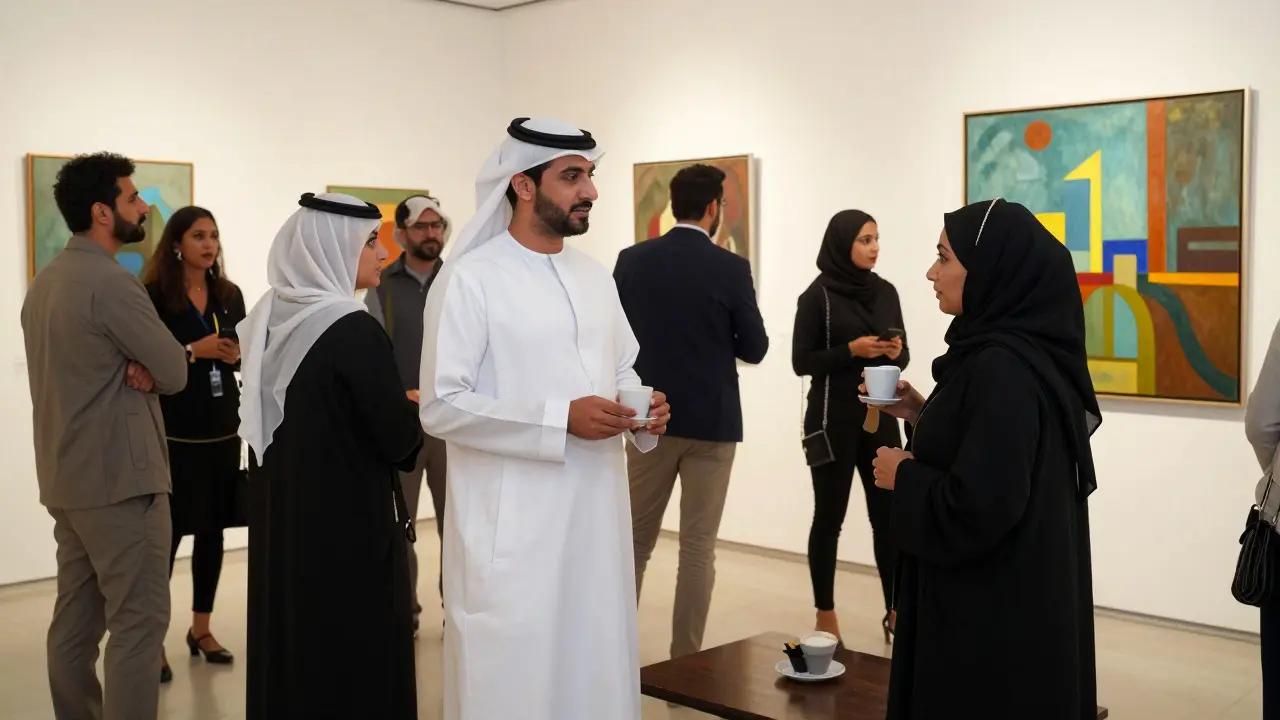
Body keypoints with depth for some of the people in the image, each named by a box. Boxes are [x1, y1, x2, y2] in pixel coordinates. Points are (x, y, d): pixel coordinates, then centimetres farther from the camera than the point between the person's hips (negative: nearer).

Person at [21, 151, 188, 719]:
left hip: (67, 477, 9)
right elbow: (176, 372, -13)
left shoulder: (44, 282, 14)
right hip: (119, 477, -9)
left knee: (76, 618, 12)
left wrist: (136, 368, -3)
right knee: (139, 621, -5)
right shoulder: (110, 281, -16)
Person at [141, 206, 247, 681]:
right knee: (167, 534, -6)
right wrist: (192, 351, -19)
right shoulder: (154, 295, -6)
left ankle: (201, 627, 24)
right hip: (174, 431, -5)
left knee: (213, 530, 11)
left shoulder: (230, 295, 10)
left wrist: (236, 355, -8)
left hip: (223, 427, 6)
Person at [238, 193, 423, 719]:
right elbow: (398, 441, -18)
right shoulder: (352, 330, -20)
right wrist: (415, 406, 2)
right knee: (356, 653, 6)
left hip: (281, 517, 8)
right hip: (348, 523, -8)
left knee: (289, 644, 18)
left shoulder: (269, 319, 3)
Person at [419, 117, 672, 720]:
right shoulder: (470, 278, -11)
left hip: (595, 512, 6)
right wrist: (560, 420, -21)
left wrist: (643, 412, -4)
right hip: (512, 524, -6)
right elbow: (441, 405, -15)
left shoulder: (595, 277, 11)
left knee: (596, 665, 14)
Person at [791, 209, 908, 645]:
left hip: (880, 415, 5)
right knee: (830, 515, 3)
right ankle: (825, 615, 13)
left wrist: (896, 353, -8)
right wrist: (851, 350, -18)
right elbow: (801, 361, -7)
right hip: (832, 418, -4)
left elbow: (902, 356, 15)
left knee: (889, 514, 2)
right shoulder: (818, 295, -6)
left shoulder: (886, 291, 9)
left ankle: (895, 612, 11)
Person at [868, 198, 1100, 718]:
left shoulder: (1000, 369, -24)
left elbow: (976, 508, -28)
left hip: (994, 613, -10)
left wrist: (904, 475, -11)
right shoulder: (1028, 352, 7)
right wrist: (923, 415, 7)